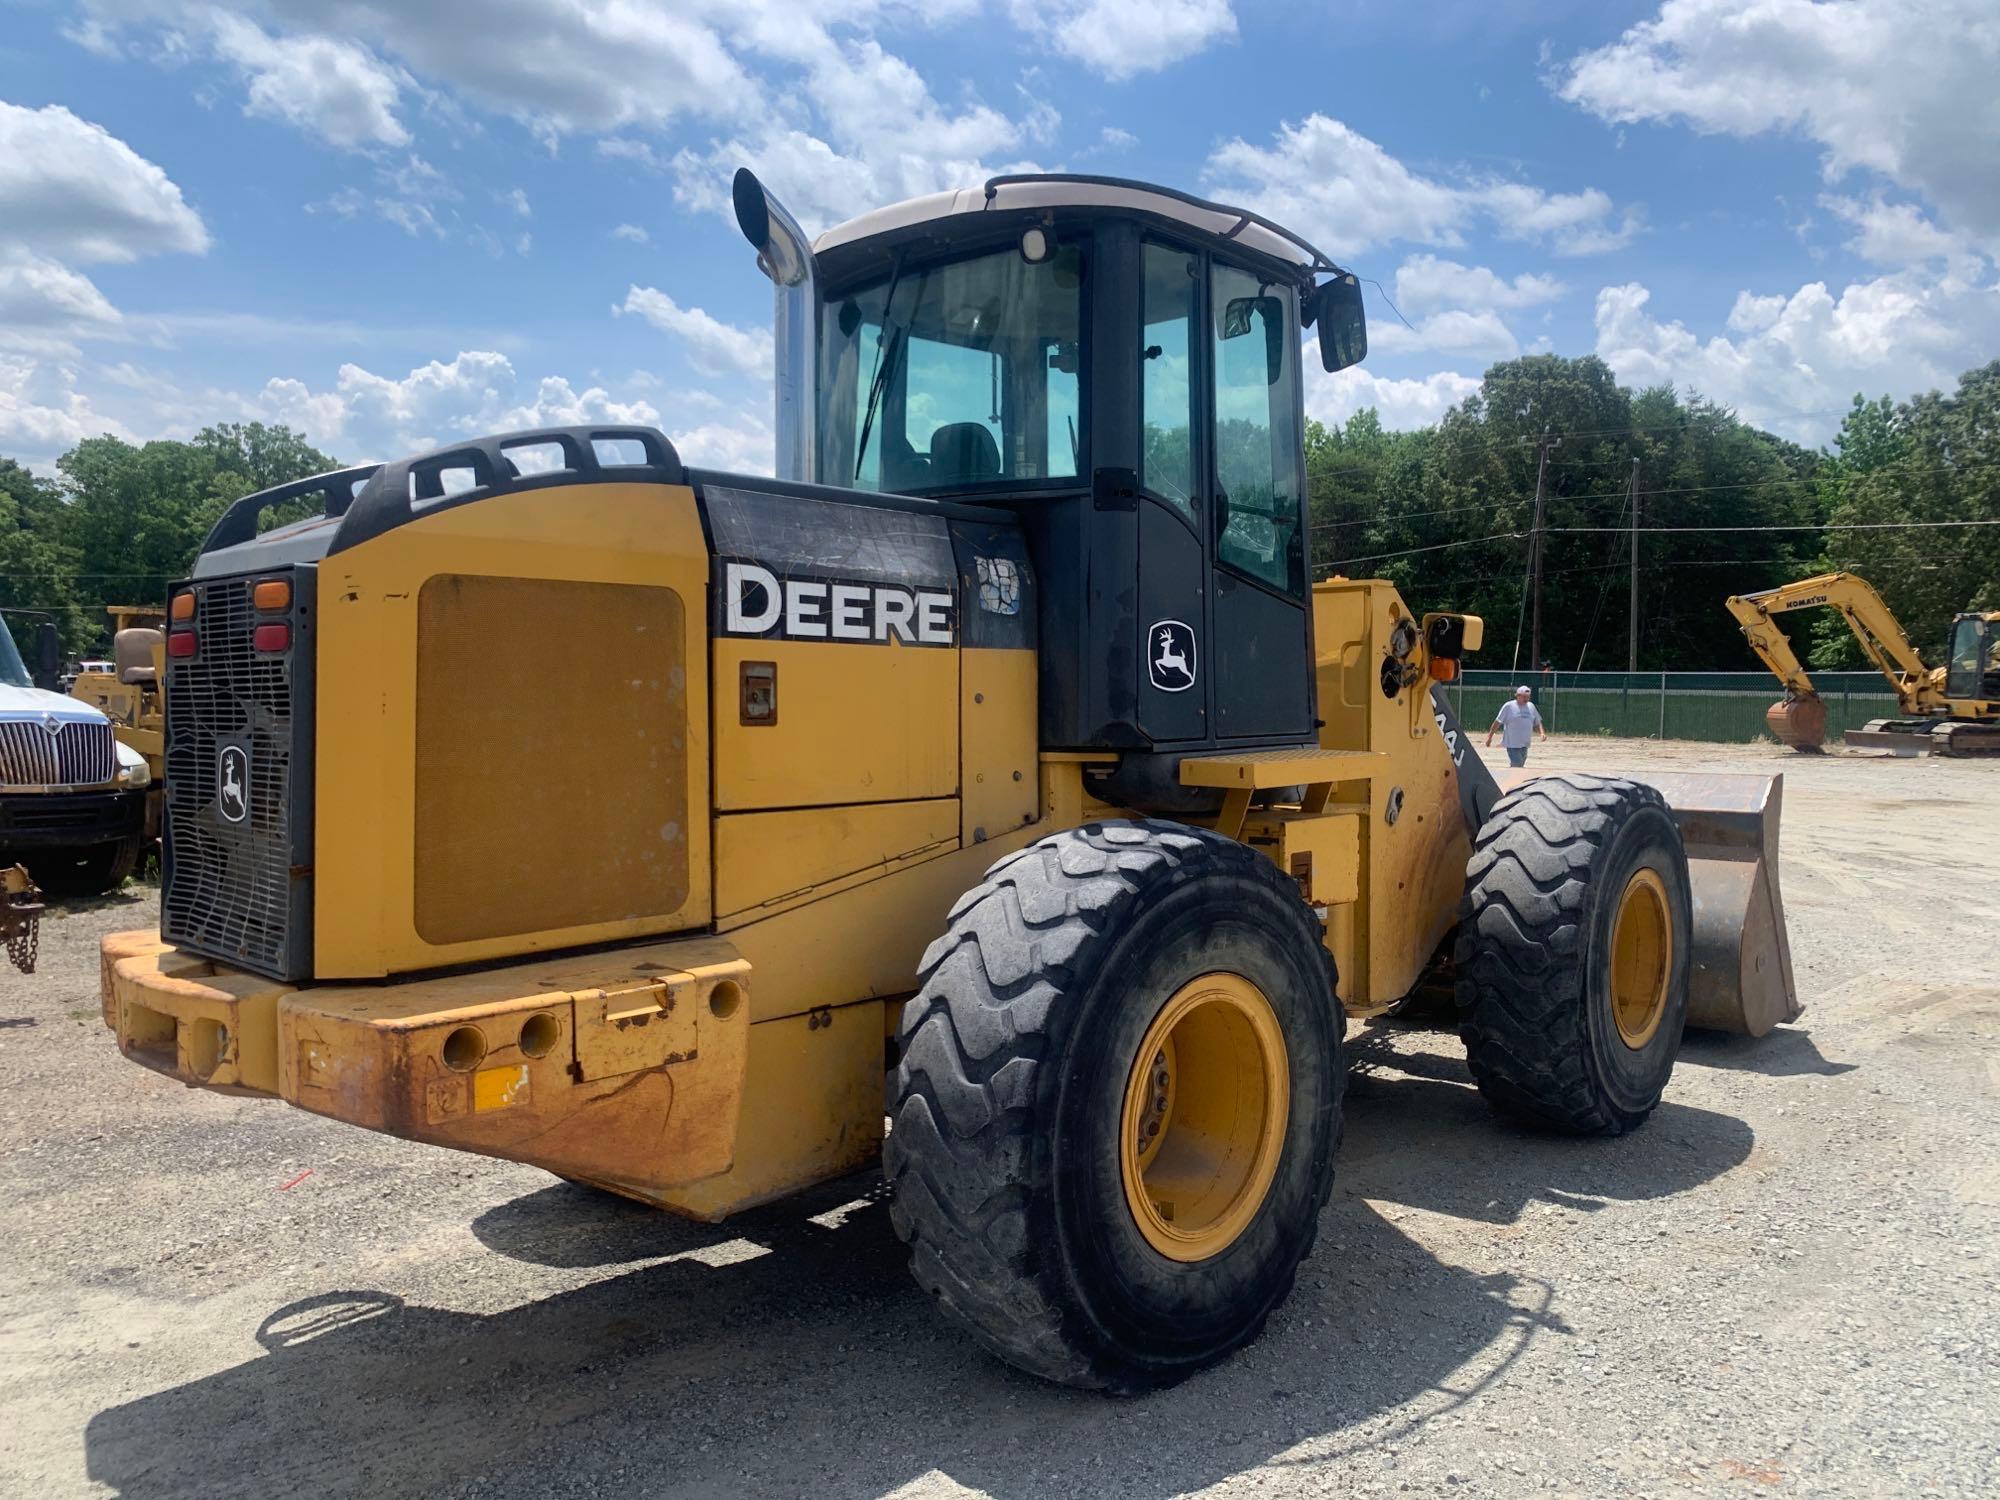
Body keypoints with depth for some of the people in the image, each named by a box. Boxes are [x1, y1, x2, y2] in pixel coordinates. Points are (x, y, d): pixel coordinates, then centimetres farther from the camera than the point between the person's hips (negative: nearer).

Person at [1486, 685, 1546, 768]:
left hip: (1525, 744, 6)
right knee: (1516, 766, -14)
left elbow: (1537, 722, 19)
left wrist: (1542, 732, 1)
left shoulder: (1531, 706, 12)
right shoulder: (1508, 706, -5)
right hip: (1512, 744, -6)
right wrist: (1490, 736, -4)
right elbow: (1498, 722, -3)